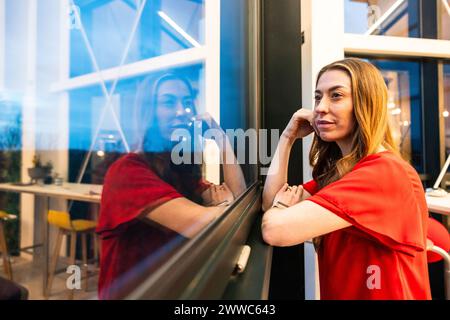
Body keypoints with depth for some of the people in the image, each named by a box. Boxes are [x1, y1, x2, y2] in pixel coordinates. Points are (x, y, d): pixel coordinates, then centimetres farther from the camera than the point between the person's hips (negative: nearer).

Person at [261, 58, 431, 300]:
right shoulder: (335, 169, 3)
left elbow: (275, 228, -30)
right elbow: (270, 203, -3)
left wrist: (281, 206, -9)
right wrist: (288, 137, -5)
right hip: (336, 293, 6)